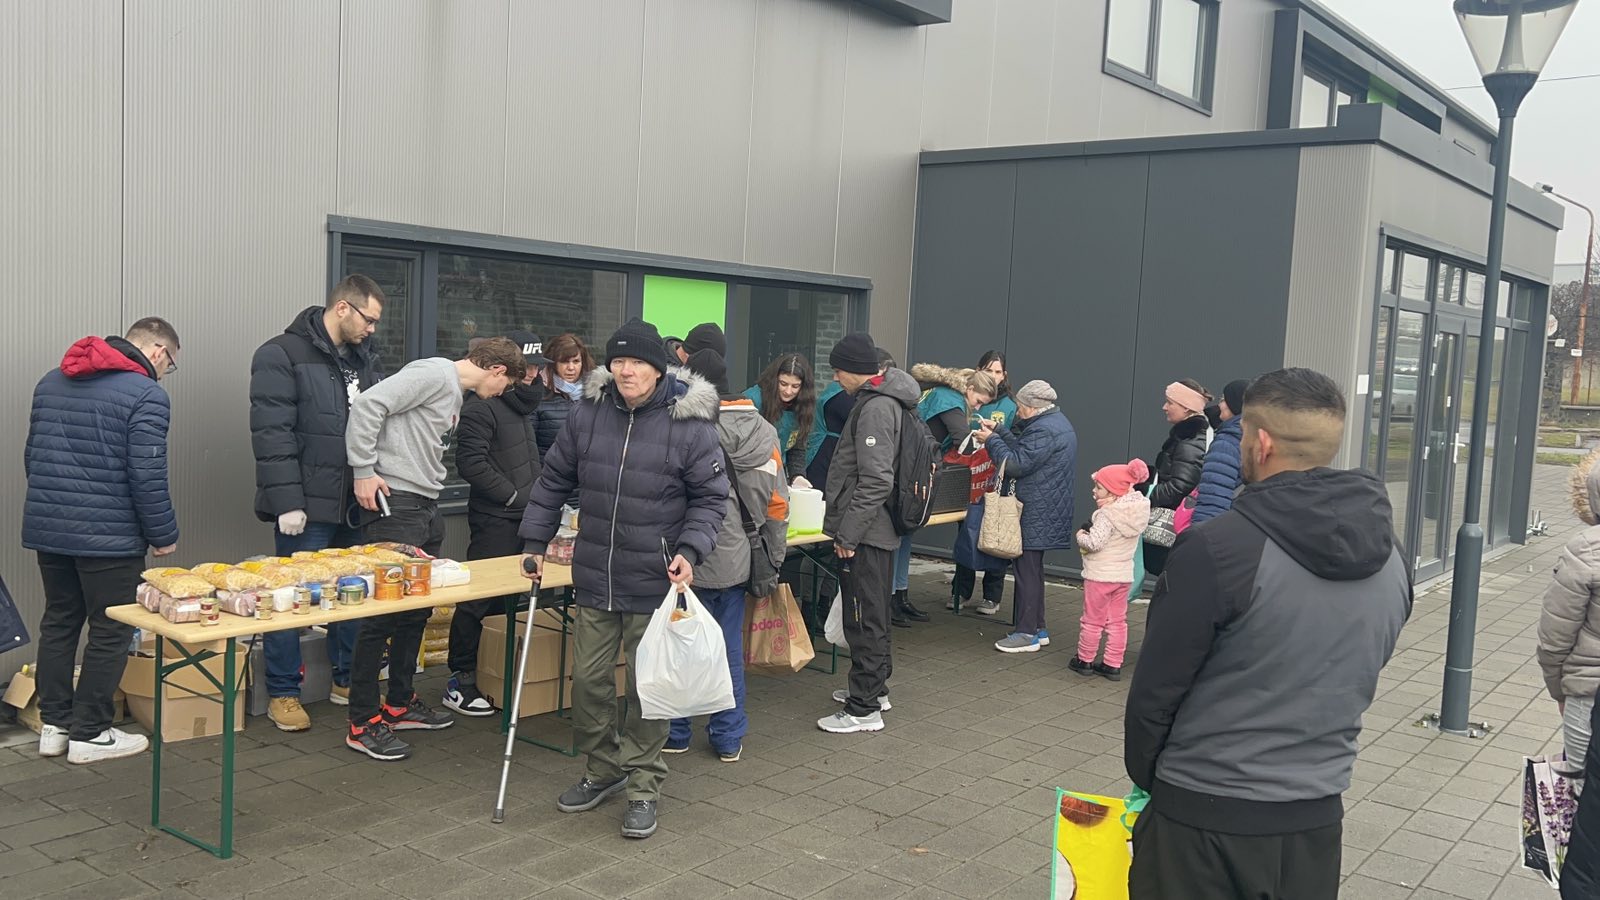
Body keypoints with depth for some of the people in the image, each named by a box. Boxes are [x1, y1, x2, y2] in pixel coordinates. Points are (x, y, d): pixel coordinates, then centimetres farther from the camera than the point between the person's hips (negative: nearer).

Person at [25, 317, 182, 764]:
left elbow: (31, 457, 19)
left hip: (45, 528, 8)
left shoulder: (51, 382, 13)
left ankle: (53, 725, 23)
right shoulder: (147, 395, -13)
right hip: (107, 536, -7)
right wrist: (163, 535, -7)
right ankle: (89, 734, 10)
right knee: (111, 631, 4)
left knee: (58, 622, 17)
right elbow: (147, 476, -17)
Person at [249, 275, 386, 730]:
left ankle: (347, 681, 28)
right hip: (308, 505, -7)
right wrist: (288, 502, -19)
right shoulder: (281, 356, -9)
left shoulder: (364, 358, 13)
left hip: (356, 503, 7)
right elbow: (271, 434, -15)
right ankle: (282, 693, 14)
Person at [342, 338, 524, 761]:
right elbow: (368, 404, -19)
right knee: (384, 610, -6)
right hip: (397, 502, -10)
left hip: (427, 504, 10)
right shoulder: (435, 373, -11)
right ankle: (363, 723, 1)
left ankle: (400, 704, 28)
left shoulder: (456, 392, 19)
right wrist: (364, 471, -18)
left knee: (417, 607, 16)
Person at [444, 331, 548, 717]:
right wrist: (514, 495, -13)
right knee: (478, 600, -6)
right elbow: (471, 462, -18)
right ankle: (460, 681, 2)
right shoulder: (481, 405, -10)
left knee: (511, 599, 12)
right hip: (494, 520, -9)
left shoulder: (523, 403, 19)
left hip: (524, 517, 9)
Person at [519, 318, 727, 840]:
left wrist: (690, 550, -19)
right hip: (594, 579, 4)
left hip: (654, 583, -4)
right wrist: (535, 540, 8)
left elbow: (710, 499, -5)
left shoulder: (689, 424, -11)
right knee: (588, 679, 12)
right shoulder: (587, 414, 0)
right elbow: (554, 480, 11)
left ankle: (643, 787, 19)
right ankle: (602, 770, 33)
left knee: (647, 686, 4)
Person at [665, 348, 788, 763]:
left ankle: (676, 732, 20)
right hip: (738, 560, 6)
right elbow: (778, 503, 7)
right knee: (730, 649, 14)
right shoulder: (764, 431, 4)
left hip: (695, 561, -5)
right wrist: (770, 562, 14)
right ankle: (729, 738, 21)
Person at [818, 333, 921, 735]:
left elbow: (875, 481, -24)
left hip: (866, 535, -11)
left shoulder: (876, 408, -19)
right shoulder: (881, 400, 14)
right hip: (878, 532, 11)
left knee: (864, 621, -3)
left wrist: (848, 534, -21)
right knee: (872, 616, 20)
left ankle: (864, 709, 4)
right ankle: (875, 689, 34)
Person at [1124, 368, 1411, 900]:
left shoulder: (1218, 550, -21)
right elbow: (1353, 683, 9)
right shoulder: (1390, 558, -1)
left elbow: (1155, 690, -14)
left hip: (1203, 817, -5)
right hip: (1316, 816, 6)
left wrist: (1145, 776, 2)